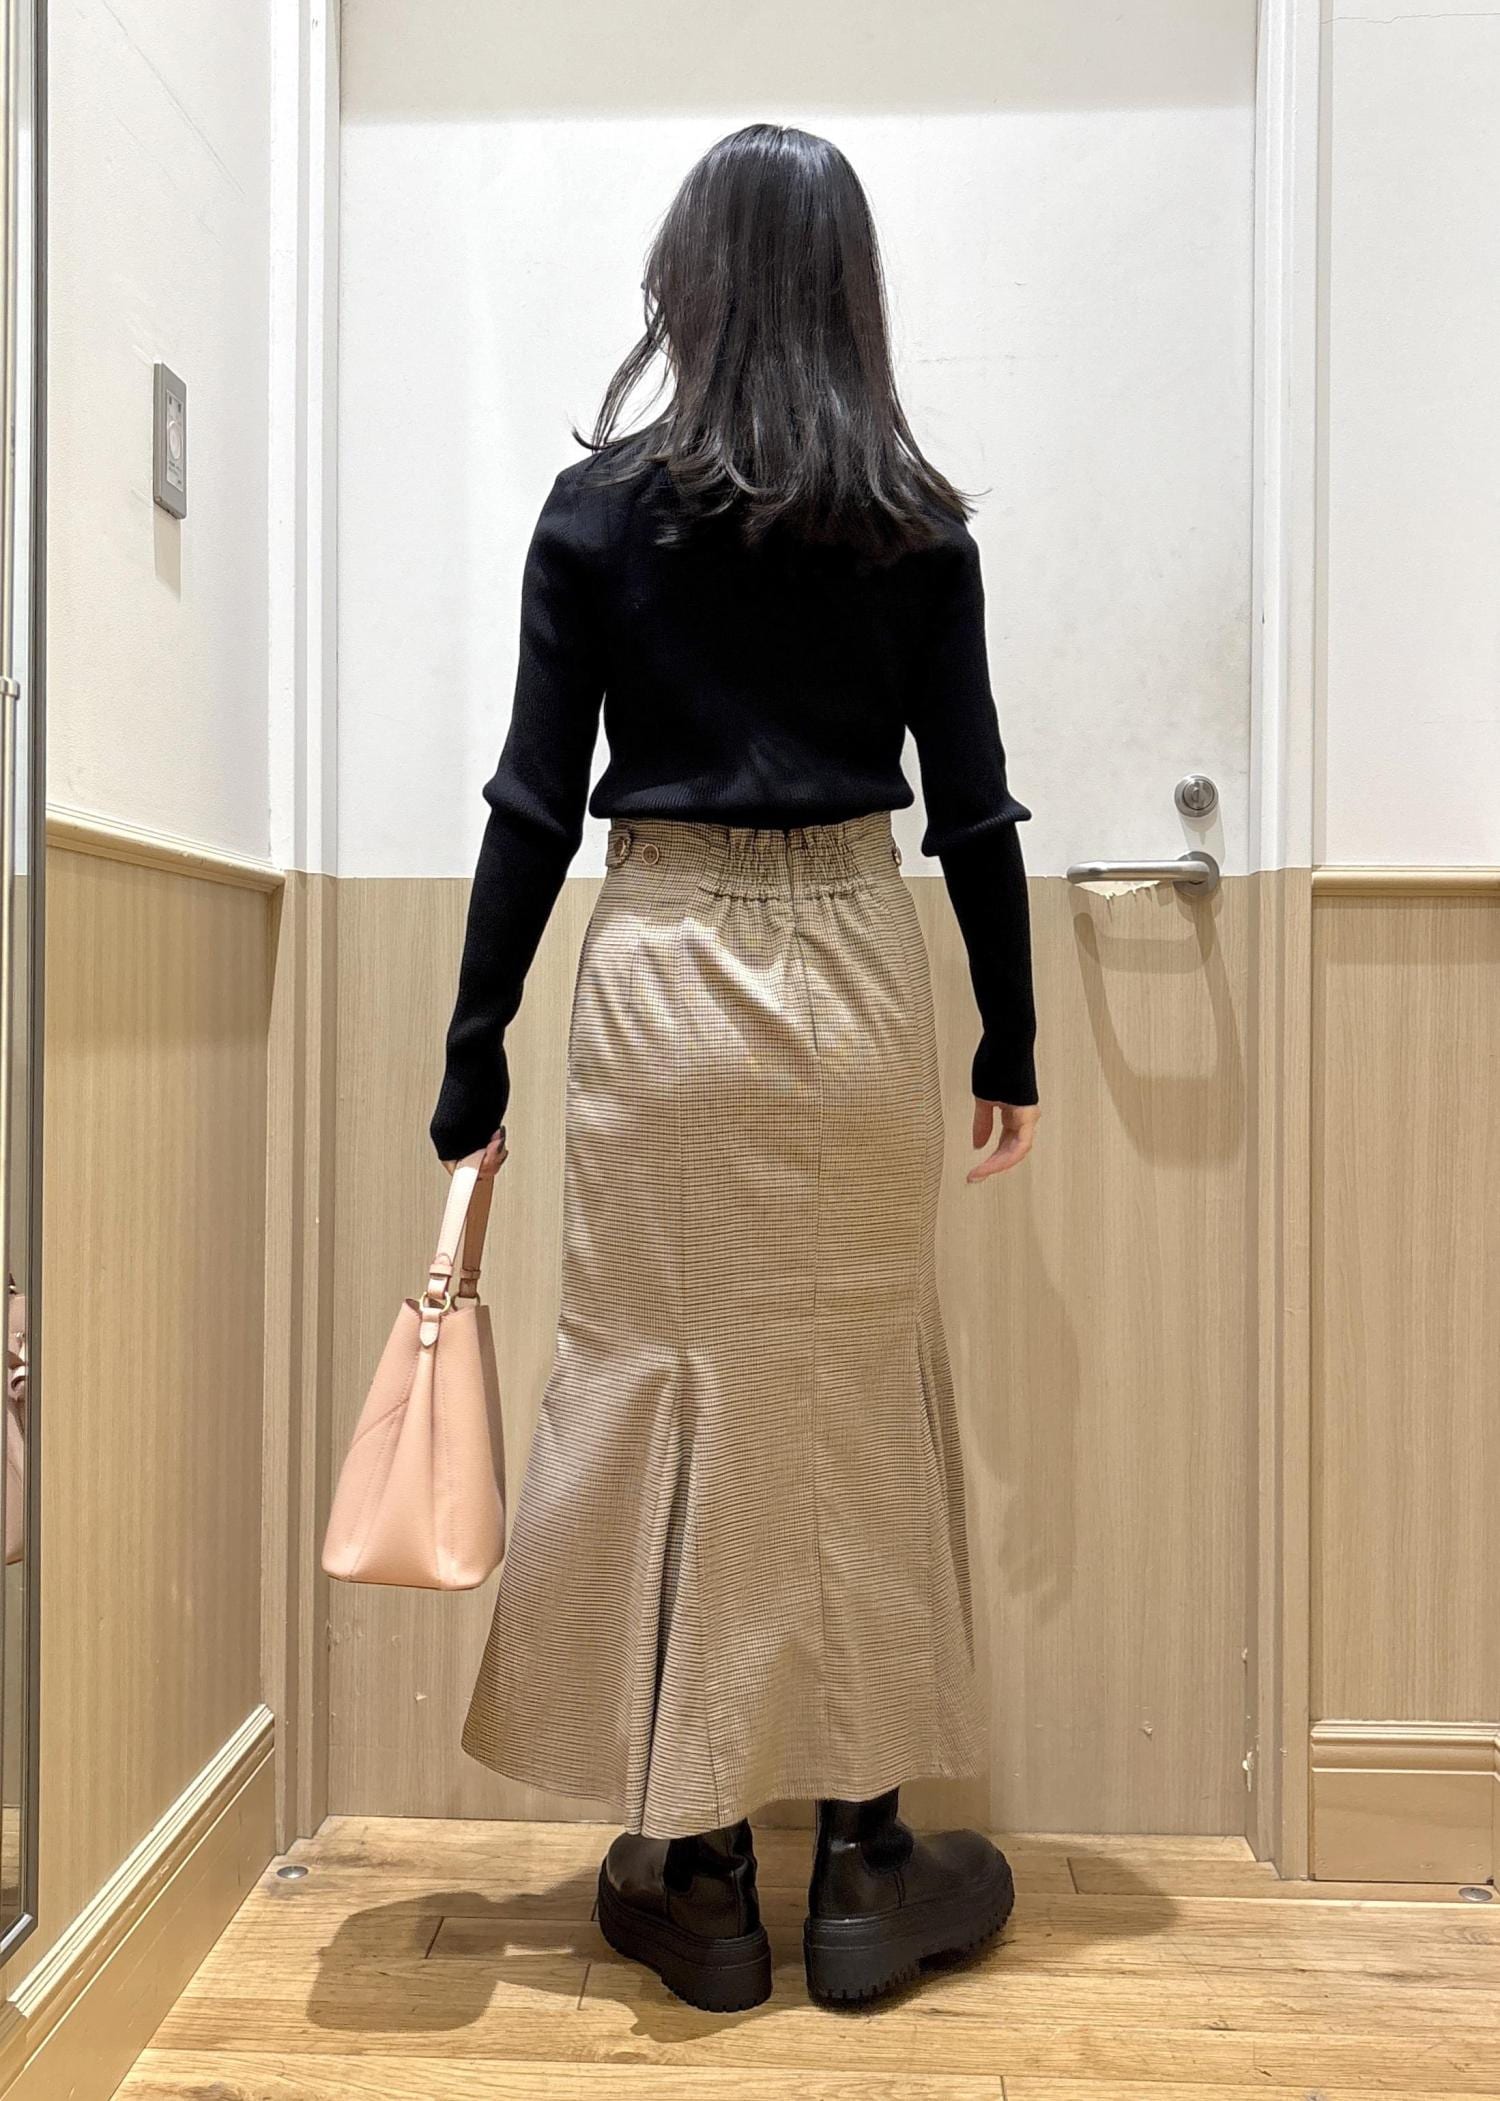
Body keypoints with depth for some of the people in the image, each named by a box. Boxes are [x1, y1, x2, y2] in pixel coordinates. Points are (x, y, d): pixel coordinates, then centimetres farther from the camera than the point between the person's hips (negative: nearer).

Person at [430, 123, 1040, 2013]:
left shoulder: (598, 506, 1)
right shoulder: (920, 522, 4)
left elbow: (536, 803, -2)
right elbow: (970, 803, 3)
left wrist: (473, 1057, 3)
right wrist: (1010, 1038, 12)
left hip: (662, 972, -1)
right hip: (854, 971, 2)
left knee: (662, 1392, 8)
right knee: (861, 1400, 11)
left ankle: (692, 1871, 22)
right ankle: (863, 1860, 25)